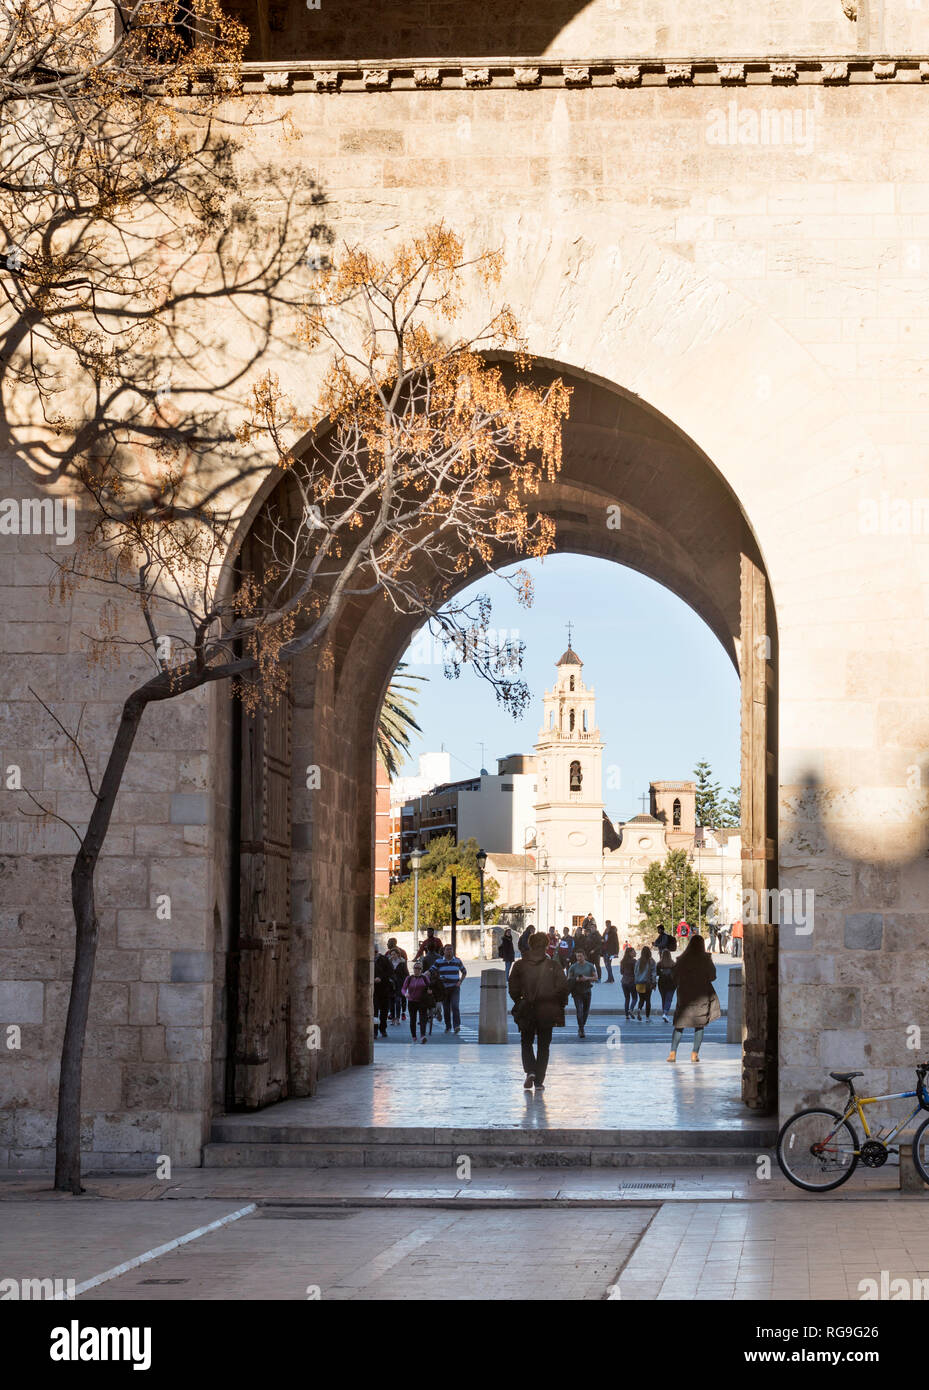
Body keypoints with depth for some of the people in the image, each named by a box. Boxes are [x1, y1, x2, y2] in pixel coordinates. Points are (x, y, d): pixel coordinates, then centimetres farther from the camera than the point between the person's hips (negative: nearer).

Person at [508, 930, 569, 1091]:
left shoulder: (519, 965, -3)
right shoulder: (554, 965, -6)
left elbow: (513, 989, -1)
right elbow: (563, 988, -6)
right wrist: (560, 1007, 7)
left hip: (527, 1011, 0)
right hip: (547, 1011, 0)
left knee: (526, 1043, 15)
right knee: (543, 1046, 10)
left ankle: (530, 1071, -8)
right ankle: (539, 1081, 7)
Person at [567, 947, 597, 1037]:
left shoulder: (590, 966, 4)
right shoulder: (573, 967, 1)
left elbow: (595, 977, 5)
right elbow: (569, 979, 4)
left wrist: (587, 978, -13)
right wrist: (576, 979, -16)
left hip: (587, 990, 2)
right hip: (576, 992, -2)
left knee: (586, 1010, 9)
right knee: (579, 1010, -13)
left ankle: (581, 1028, 28)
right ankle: (581, 1030, -14)